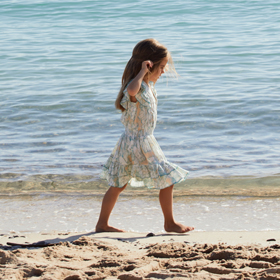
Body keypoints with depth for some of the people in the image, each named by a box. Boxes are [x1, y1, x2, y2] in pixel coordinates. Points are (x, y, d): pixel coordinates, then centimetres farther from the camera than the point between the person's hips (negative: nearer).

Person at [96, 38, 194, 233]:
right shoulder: (138, 87, -24)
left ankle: (102, 223, 23)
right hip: (139, 144, -11)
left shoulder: (149, 86, 9)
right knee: (167, 181, -1)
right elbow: (131, 90, -50)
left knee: (118, 185, 15)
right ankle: (170, 223, 12)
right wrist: (143, 72, -37)